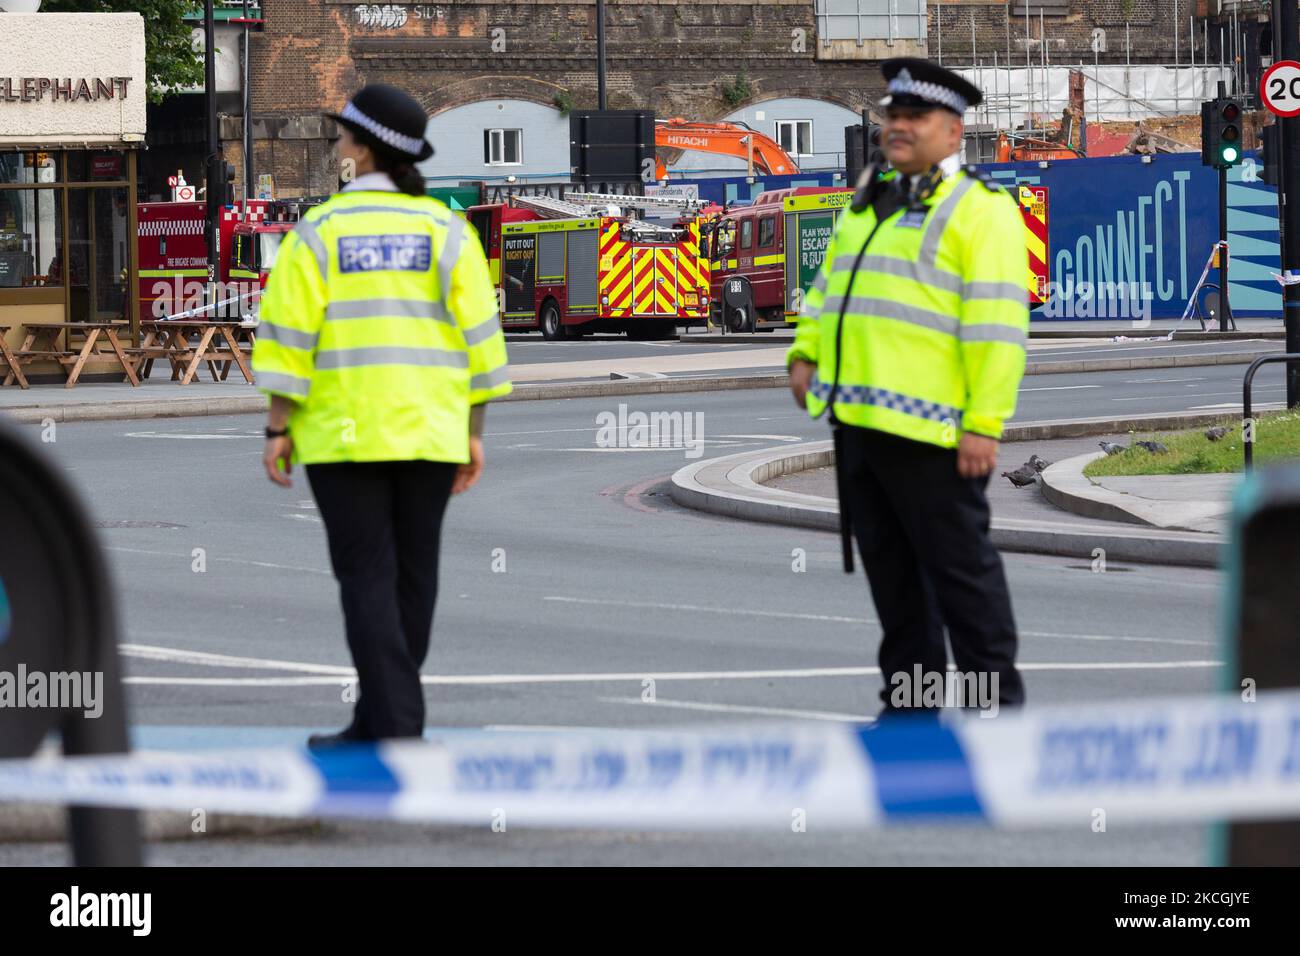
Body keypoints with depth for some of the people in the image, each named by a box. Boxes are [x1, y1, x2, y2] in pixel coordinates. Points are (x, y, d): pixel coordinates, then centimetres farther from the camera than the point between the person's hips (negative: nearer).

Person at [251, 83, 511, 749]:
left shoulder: (319, 232, -5)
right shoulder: (446, 231, 2)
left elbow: (289, 338, -8)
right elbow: (476, 337, 1)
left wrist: (278, 430, -1)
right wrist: (473, 434, 7)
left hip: (344, 435, -3)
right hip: (428, 434, 3)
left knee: (368, 578, -3)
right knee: (410, 578, 11)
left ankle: (395, 727, -13)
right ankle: (380, 721, 18)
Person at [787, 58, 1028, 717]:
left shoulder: (980, 210, -7)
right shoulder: (869, 201, 18)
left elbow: (996, 326, -13)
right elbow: (831, 283, 27)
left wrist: (984, 422, -18)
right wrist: (806, 351, 8)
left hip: (926, 427, -8)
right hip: (857, 417, 8)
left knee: (960, 565, -4)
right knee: (888, 568, 12)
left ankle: (995, 703, 2)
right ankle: (909, 698, 19)